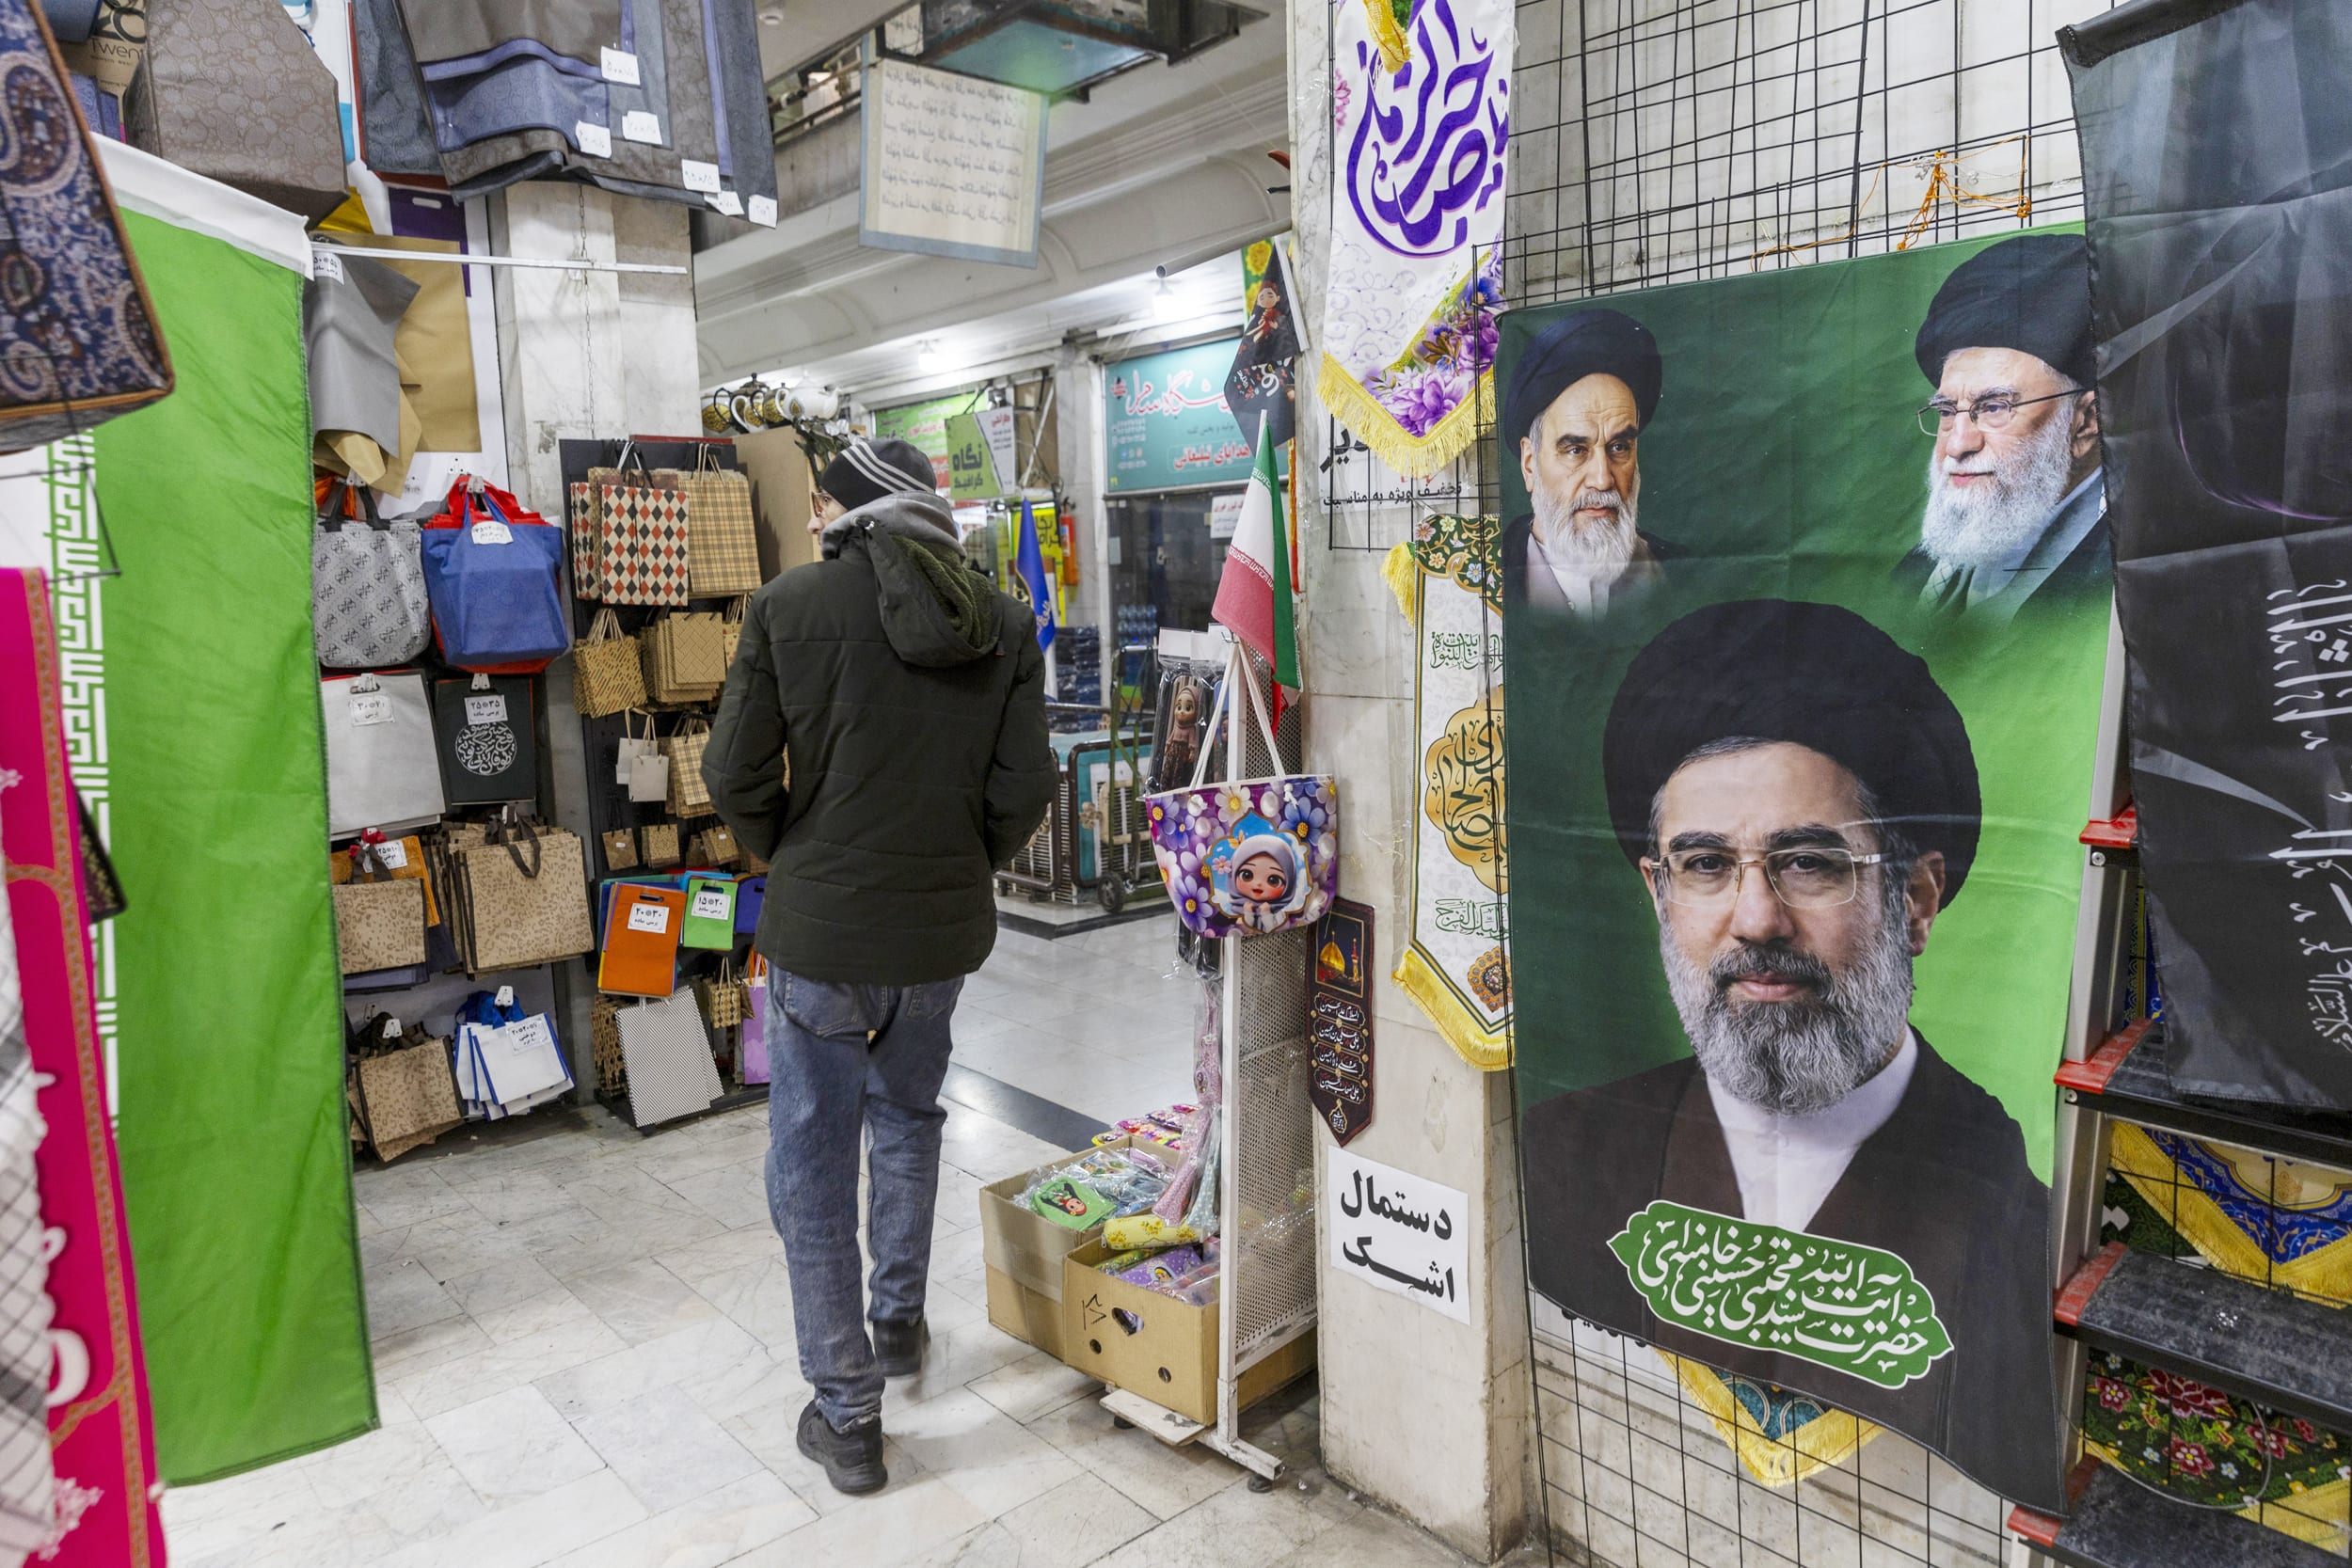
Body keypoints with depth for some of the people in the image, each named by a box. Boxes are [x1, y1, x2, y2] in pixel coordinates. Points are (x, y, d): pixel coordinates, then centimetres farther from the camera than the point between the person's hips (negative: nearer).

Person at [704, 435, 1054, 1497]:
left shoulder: (792, 605, -10)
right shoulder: (1002, 623, 0)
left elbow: (736, 774, -8)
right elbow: (1022, 791, -2)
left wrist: (789, 864, 10)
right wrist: (960, 872, 13)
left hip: (821, 932, -4)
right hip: (945, 931, 4)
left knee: (814, 1167, 10)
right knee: (908, 1118, 28)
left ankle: (846, 1415, 20)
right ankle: (899, 1321, 42)